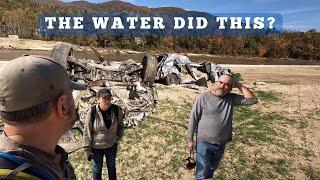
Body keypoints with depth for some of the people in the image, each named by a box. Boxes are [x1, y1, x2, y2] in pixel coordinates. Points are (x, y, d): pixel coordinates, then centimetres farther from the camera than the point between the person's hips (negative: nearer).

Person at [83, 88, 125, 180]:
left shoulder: (116, 110, -14)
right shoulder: (92, 112, -20)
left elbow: (121, 126, 3)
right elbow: (87, 132, -12)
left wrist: (118, 138, -5)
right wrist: (87, 149, -10)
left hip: (112, 146, 2)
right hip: (96, 147, -2)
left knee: (111, 167, 24)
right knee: (97, 169, 18)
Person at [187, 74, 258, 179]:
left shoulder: (232, 98, -3)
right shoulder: (203, 98, -14)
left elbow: (252, 100, -9)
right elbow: (193, 119, -9)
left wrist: (238, 85, -12)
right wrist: (190, 139, -5)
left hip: (221, 144, 4)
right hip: (204, 143, -4)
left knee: (211, 171, 24)